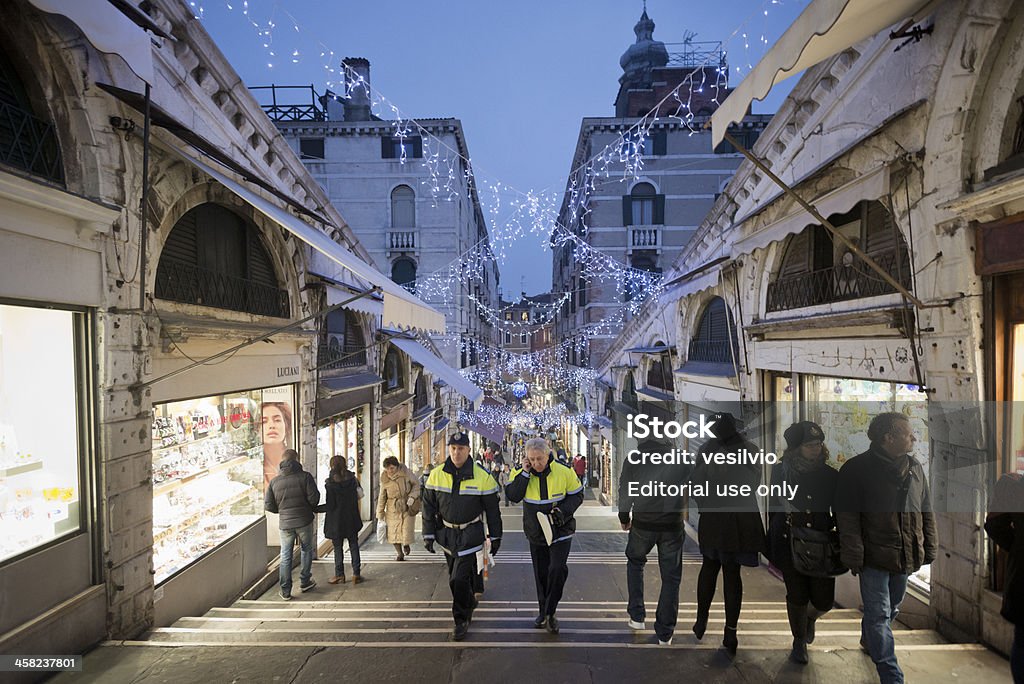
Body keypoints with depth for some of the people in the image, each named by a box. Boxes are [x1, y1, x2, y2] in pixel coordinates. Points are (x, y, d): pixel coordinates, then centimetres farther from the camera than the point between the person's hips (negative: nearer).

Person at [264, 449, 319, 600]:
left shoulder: (274, 481, -2)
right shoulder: (305, 476, -10)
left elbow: (268, 505, -1)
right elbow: (314, 498, -13)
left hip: (285, 523, 2)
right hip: (304, 521, -2)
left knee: (285, 557, 11)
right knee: (307, 550, 19)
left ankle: (285, 591, 14)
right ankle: (305, 582, 25)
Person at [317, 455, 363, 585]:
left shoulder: (331, 484, -16)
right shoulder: (352, 479, -3)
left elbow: (330, 506, -16)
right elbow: (358, 495, 7)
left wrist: (315, 509, -5)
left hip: (336, 521, -4)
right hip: (352, 519, 4)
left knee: (338, 548, 9)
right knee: (354, 546, 11)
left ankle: (339, 575, 17)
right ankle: (356, 574, 14)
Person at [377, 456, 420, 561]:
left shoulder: (406, 472, -12)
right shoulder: (384, 479, -6)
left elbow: (416, 484, -1)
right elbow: (382, 497, 3)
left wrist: (412, 497, -15)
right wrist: (380, 514, 5)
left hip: (407, 507, -2)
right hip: (393, 509, 2)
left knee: (407, 531, -4)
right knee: (394, 531, 3)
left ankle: (406, 543, 31)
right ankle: (399, 553, 25)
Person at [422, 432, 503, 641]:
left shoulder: (482, 477, -13)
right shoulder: (436, 475, -6)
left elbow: (492, 510, -4)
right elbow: (429, 507, 3)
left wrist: (495, 537, 1)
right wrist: (428, 534, 1)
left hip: (470, 533, -4)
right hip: (446, 533, 4)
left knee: (459, 579, -10)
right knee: (456, 576, 17)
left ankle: (461, 620, 11)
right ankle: (469, 603, 45)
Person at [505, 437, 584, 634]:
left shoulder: (564, 471, -14)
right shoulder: (521, 472, -9)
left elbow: (577, 495, -4)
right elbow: (512, 496, -18)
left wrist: (563, 511, -19)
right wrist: (524, 474, -26)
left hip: (560, 531, -2)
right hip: (536, 532, 2)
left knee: (557, 569, -13)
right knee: (540, 573, 13)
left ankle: (550, 612, 6)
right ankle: (544, 611, 33)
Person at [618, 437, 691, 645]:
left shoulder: (632, 460, -4)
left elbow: (624, 491, 2)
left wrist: (624, 518, 15)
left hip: (642, 524, 0)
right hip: (673, 526, 0)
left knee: (635, 562, 25)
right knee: (671, 577, 11)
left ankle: (637, 616, 20)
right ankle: (665, 633, 15)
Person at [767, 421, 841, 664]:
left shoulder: (831, 476, -4)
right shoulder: (780, 471, -3)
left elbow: (840, 515, 4)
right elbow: (773, 508, 4)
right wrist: (772, 545, 7)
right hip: (789, 544, 0)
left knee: (824, 601, 4)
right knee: (797, 596, 9)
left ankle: (810, 618, 41)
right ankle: (799, 641, 35)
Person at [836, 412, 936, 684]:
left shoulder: (914, 467, 6)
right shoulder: (857, 469, -14)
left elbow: (926, 511, 14)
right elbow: (847, 517, -14)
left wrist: (929, 547, 11)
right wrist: (854, 556, -17)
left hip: (906, 557, 7)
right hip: (874, 557, -7)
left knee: (892, 608, 23)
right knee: (879, 614, -3)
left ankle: (869, 640, 46)